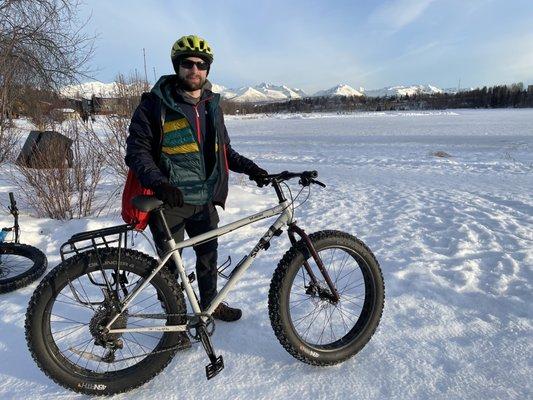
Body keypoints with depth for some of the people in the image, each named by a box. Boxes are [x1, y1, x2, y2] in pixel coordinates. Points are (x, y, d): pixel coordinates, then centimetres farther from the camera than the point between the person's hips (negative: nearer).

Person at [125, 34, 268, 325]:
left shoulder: (211, 105, 10)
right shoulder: (156, 104, -8)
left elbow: (223, 149, 18)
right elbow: (137, 150, -11)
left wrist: (249, 168, 3)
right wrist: (158, 183, -28)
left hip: (204, 200, 6)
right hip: (169, 201, -5)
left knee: (209, 253, 18)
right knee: (170, 263, 6)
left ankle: (209, 302, 41)